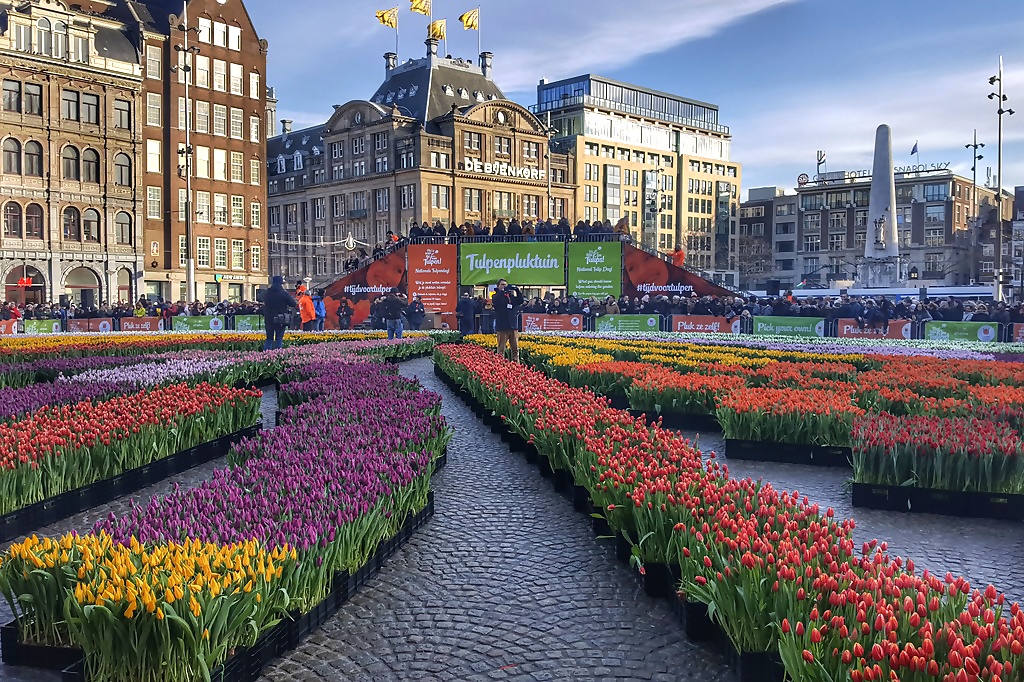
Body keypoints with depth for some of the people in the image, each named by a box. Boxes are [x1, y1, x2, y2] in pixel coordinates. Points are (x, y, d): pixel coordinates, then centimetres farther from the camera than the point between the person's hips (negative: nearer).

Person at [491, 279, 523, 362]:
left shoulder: (511, 295, 16)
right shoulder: (497, 296, 5)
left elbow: (520, 301, 3)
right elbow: (495, 301, -18)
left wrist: (516, 291, -11)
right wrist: (503, 291, -23)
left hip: (513, 325, 4)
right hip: (502, 326, -4)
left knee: (515, 348, 5)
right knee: (501, 349, -4)